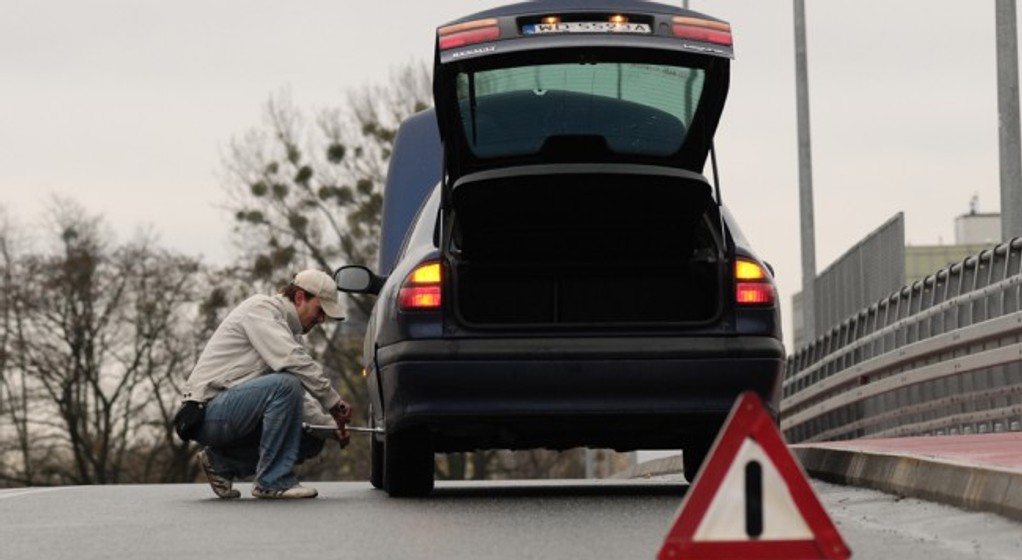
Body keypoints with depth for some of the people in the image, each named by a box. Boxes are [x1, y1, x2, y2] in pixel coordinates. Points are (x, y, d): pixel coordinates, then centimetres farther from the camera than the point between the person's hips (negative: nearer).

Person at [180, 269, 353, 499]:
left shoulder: (288, 330, 19)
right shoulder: (260, 308, -10)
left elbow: (299, 397, 18)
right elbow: (294, 361, -24)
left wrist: (330, 424, 3)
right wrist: (334, 402, -19)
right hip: (209, 411, -10)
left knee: (312, 438, 4)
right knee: (285, 385, -29)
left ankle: (223, 462, 9)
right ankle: (273, 481, -22)